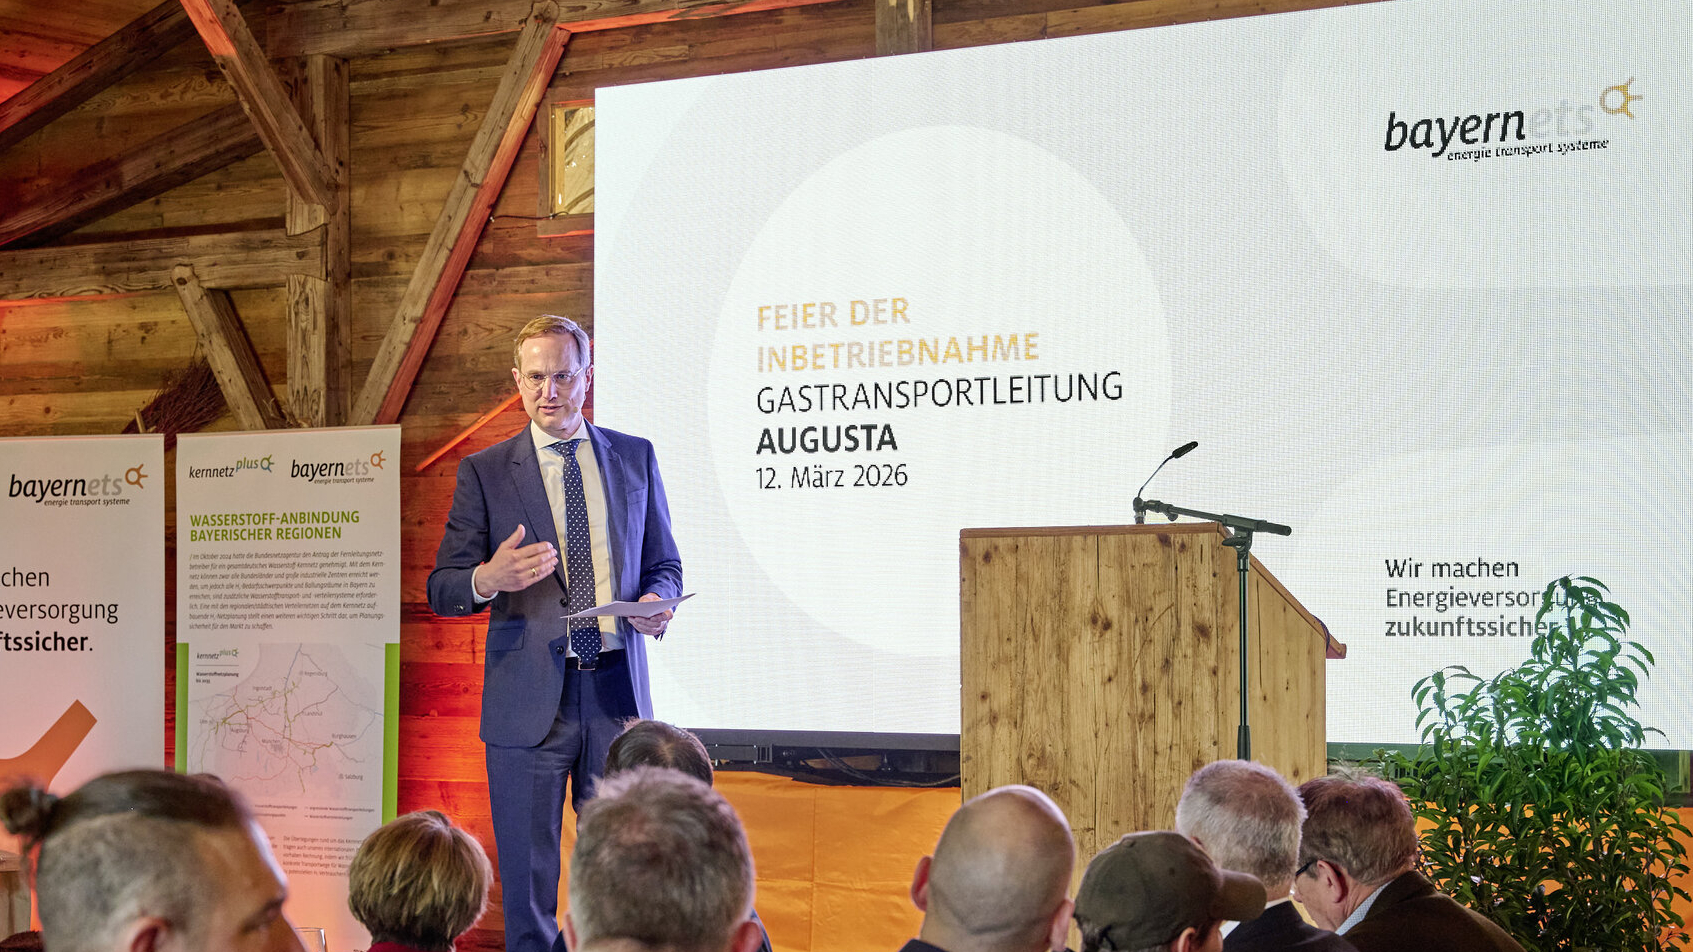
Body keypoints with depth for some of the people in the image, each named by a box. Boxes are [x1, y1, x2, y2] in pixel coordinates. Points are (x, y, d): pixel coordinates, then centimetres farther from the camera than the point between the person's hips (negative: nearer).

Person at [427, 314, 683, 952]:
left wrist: (656, 600, -7)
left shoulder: (635, 458, 10)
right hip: (529, 701, -2)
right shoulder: (484, 473, 3)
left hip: (617, 691, 2)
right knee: (527, 880, 3)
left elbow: (664, 563, 16)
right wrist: (489, 579, -21)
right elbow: (441, 590, 1)